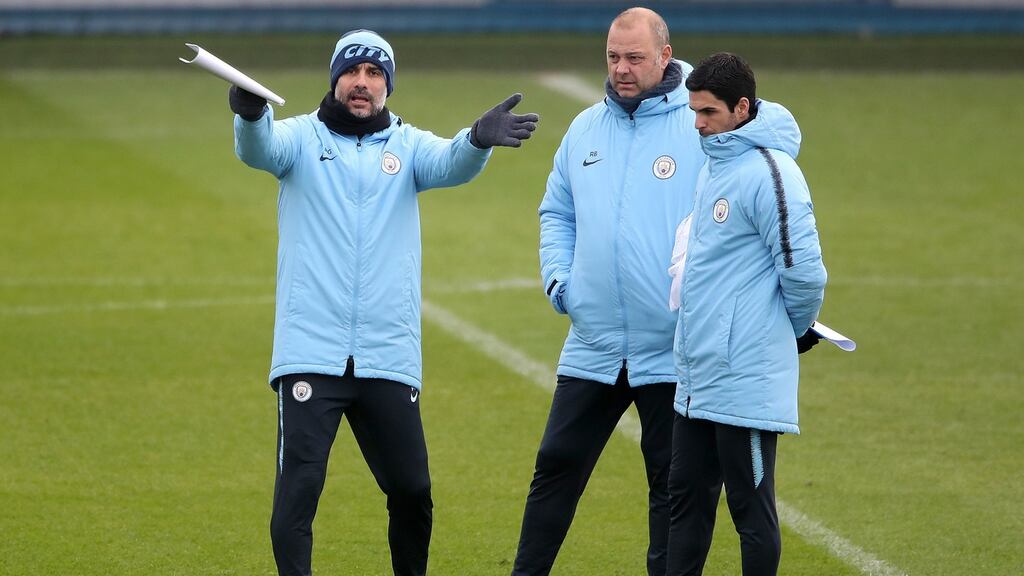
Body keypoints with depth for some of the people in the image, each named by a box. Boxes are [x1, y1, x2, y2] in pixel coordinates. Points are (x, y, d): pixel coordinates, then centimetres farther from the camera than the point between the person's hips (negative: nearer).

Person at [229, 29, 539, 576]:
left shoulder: (407, 145, 9)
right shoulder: (302, 137, 4)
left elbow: (451, 164, -12)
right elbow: (260, 149, -18)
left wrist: (479, 139, -36)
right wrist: (250, 116, -43)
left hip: (388, 358, 2)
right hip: (310, 353, -2)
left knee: (411, 490, 8)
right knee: (299, 486, -11)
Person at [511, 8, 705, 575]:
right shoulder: (585, 129, 9)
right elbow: (557, 213, 21)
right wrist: (557, 276, 5)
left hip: (673, 352, -5)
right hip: (592, 346, 5)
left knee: (673, 484, 5)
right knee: (557, 466, 8)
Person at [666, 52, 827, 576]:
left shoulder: (769, 174, -17)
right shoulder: (712, 169, 13)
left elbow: (803, 271, -18)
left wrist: (796, 328, -2)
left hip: (745, 381, -9)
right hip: (696, 376, 9)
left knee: (751, 509, 0)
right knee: (686, 498, 15)